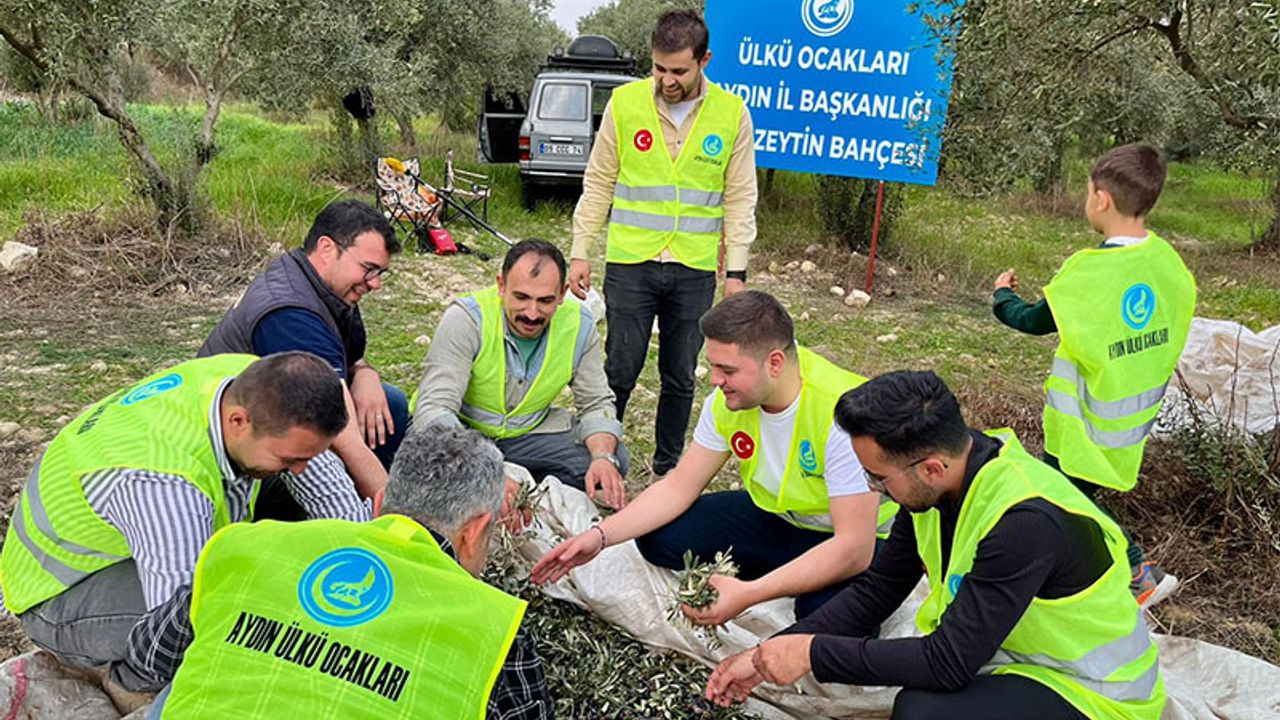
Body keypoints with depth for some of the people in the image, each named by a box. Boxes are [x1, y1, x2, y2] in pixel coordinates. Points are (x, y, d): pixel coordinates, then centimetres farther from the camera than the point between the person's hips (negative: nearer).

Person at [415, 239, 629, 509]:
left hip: (529, 433, 3)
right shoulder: (466, 318, -25)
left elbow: (596, 404, -3)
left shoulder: (579, 324, -12)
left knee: (613, 459, -17)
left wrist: (604, 458, -26)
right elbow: (433, 408, -33)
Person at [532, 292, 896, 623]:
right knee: (658, 537, -10)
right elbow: (679, 487, -5)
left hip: (869, 538, -6)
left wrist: (749, 594, -41)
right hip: (780, 518, 6)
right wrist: (600, 535, -19)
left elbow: (854, 549, -34)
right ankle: (801, 583, 2)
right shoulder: (728, 401, -13)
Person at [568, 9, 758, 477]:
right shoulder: (625, 102, -2)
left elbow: (740, 199, 4)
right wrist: (580, 251, 1)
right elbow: (598, 184, 5)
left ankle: (668, 469, 28)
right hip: (629, 263, -1)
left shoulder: (732, 114, -1)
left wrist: (736, 270, 0)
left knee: (680, 378, 12)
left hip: (695, 270, 1)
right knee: (620, 372, 3)